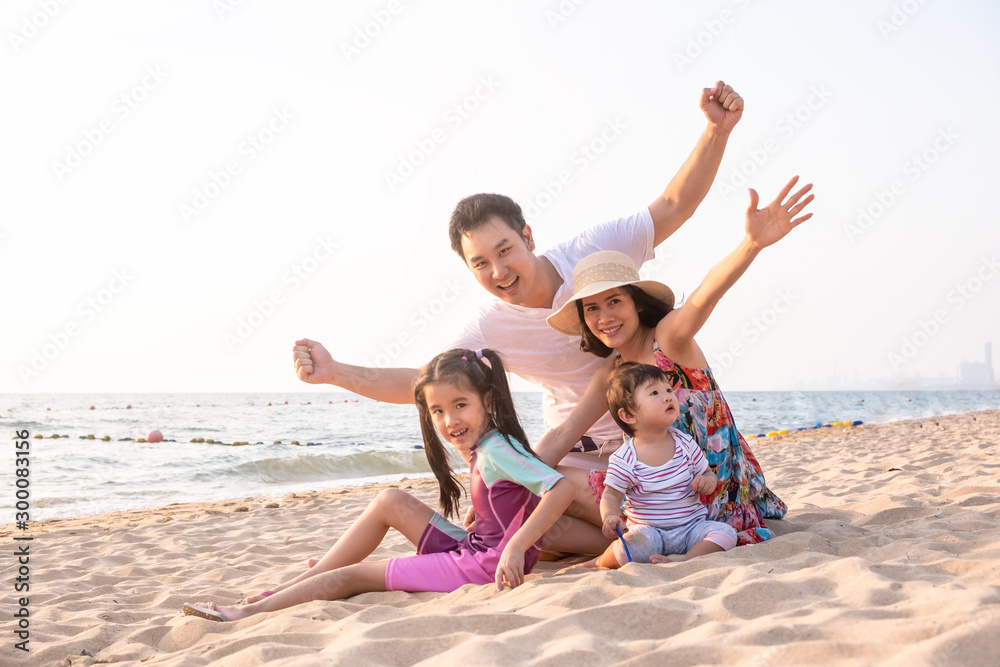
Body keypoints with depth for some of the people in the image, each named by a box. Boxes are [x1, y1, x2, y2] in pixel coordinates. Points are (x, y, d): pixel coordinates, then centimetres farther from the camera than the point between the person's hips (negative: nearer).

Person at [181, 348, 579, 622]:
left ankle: (248, 613, 2)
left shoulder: (497, 450, -17)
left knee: (352, 576, -6)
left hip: (487, 564, -9)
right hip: (471, 548, 9)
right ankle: (296, 585, 13)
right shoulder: (480, 447, 10)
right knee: (390, 502, 10)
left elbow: (562, 489, -29)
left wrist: (516, 547, -33)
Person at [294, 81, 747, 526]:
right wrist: (335, 372, -25)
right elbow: (425, 383, -14)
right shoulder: (491, 329, -16)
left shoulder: (593, 252, -18)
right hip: (582, 453, 1)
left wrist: (718, 129, -26)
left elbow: (674, 205, -14)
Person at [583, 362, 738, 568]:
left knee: (725, 532, -20)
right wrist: (610, 517, -28)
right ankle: (602, 561, -2)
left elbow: (708, 472, 14)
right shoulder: (624, 459, -10)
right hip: (649, 532, -3)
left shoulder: (686, 444, 1)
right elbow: (611, 495, -6)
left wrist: (707, 481, -11)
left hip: (691, 526, 4)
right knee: (633, 545, -34)